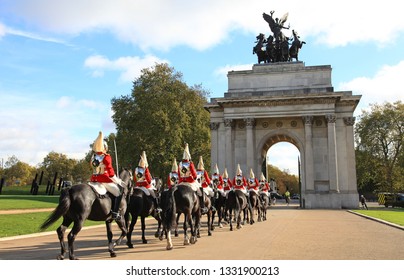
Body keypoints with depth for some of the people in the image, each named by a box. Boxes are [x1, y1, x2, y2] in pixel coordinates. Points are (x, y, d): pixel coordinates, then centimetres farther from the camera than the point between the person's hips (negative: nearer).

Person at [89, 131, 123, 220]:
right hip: (104, 180, -7)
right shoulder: (106, 157, -12)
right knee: (119, 192, 3)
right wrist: (116, 180, -5)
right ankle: (115, 212, -5)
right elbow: (110, 170, -16)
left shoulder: (93, 157, 8)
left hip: (93, 179, 7)